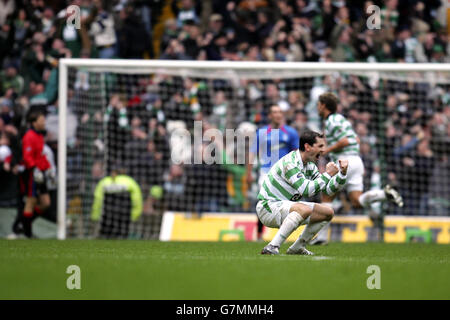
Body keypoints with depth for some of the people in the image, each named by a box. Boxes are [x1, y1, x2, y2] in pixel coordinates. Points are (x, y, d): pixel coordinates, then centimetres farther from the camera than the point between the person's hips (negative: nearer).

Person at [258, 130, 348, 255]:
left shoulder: (310, 165, 8)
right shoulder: (289, 163, -23)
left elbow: (329, 189, 11)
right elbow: (307, 190, -30)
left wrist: (342, 173, -5)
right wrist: (328, 174, -22)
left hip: (285, 206, 10)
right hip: (268, 207, -10)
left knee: (328, 212, 9)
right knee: (305, 209, -36)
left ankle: (297, 247, 13)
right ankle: (272, 247, -36)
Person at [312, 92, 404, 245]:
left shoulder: (332, 121, -9)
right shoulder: (340, 118, 21)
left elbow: (344, 141, -20)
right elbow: (356, 140, 26)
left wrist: (327, 150, -10)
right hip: (356, 160, 9)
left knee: (326, 197, 3)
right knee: (357, 202, 2)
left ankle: (322, 235, 3)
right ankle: (385, 193, -18)